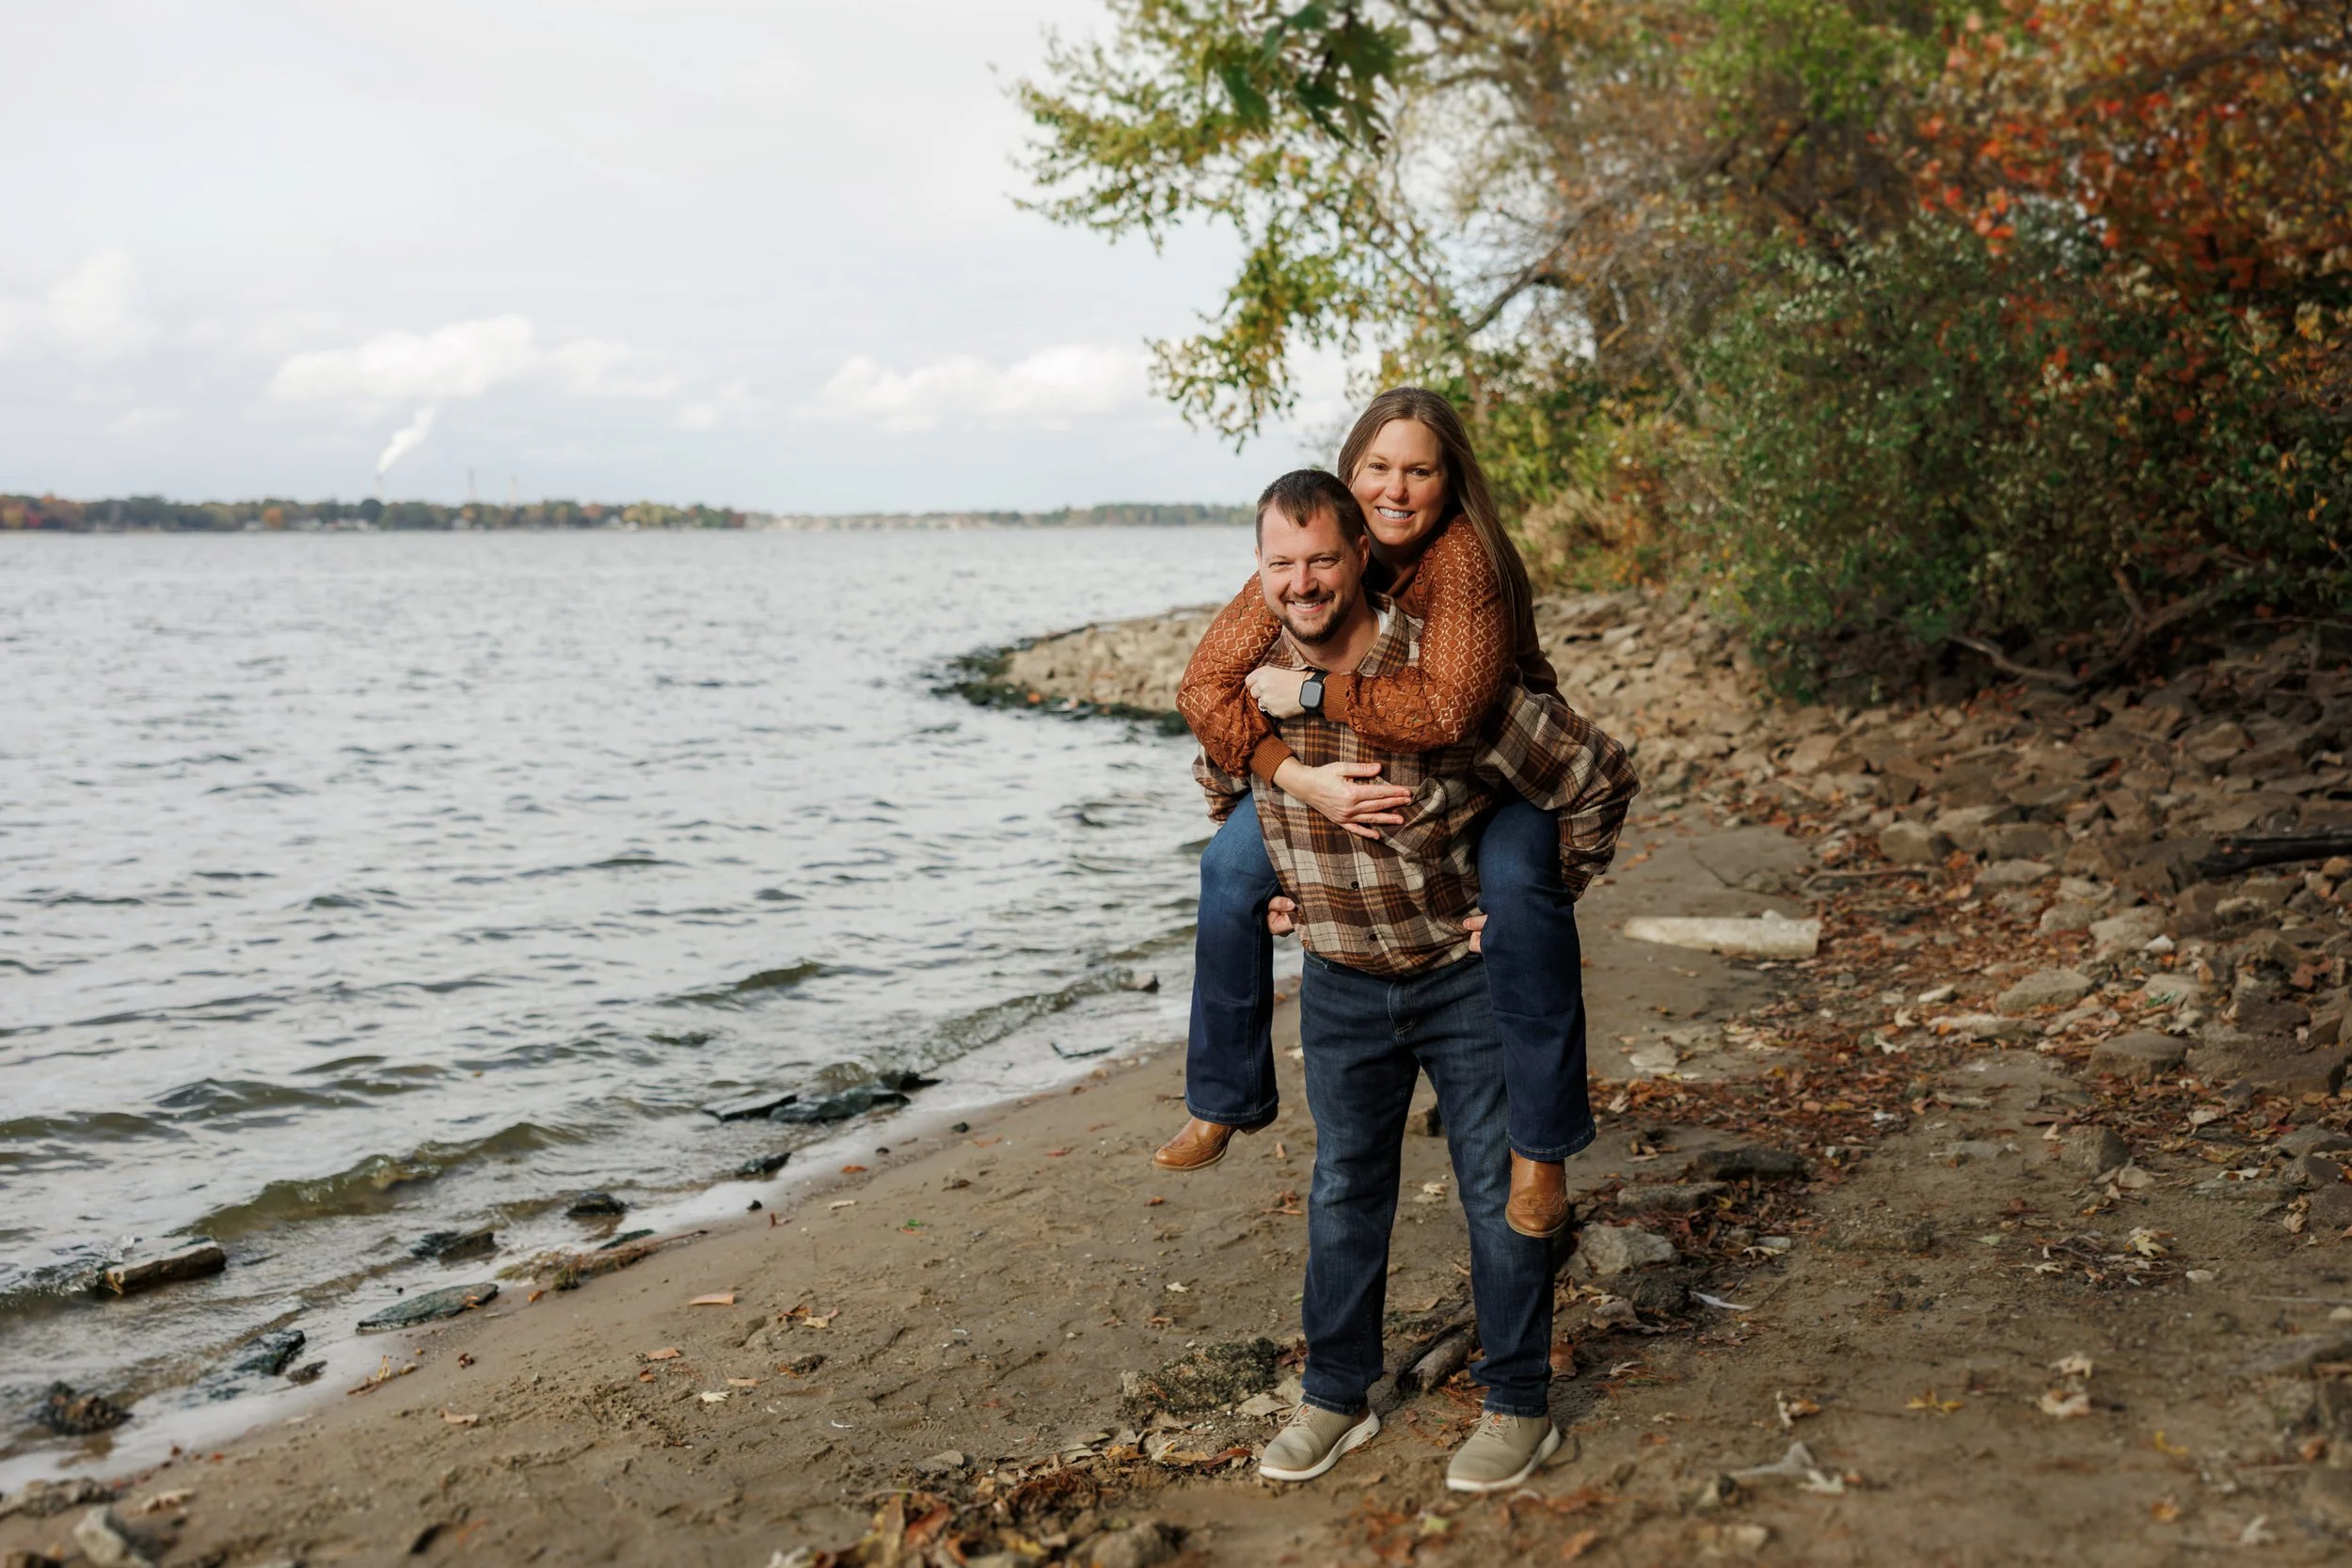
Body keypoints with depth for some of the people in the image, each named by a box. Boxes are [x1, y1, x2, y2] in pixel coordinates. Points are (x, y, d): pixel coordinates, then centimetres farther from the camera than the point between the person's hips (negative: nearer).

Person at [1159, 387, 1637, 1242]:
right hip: (1369, 774, 5)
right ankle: (1225, 1100, 11)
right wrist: (1301, 777, -35)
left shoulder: (1467, 558, -30)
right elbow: (1205, 684, -20)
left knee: (1518, 879, -35)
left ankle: (1540, 1141, -20)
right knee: (1232, 864, -7)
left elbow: (1449, 709, -45)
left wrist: (1310, 691, -36)